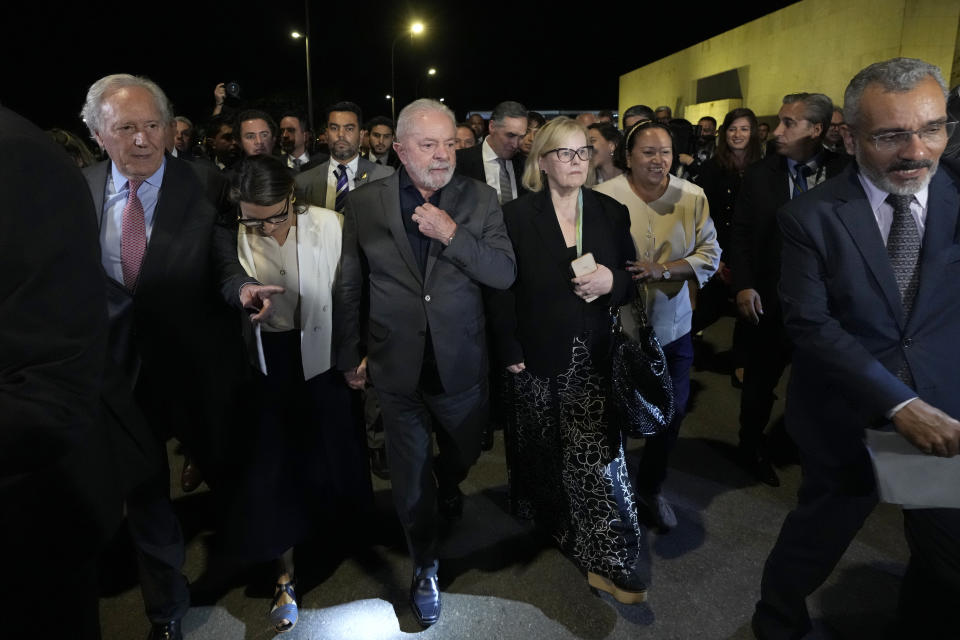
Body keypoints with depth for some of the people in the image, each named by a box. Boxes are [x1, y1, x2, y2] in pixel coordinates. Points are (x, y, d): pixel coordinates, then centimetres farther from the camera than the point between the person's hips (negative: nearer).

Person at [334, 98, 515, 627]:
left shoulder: (479, 198, -5)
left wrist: (452, 234, -23)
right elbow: (348, 287, 3)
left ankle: (447, 486, 62)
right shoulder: (363, 204, -5)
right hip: (397, 367, -1)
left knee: (462, 454, 24)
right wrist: (349, 356, 7)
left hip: (462, 364, 1)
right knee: (411, 477, 12)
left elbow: (504, 274, -11)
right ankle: (424, 567, 37)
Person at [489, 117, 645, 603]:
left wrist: (612, 283, -14)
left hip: (592, 358, 1)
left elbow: (632, 282, 9)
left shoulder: (612, 213, 5)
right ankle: (546, 518, 42)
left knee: (595, 452, -4)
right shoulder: (517, 216, -3)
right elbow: (502, 292, -4)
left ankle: (607, 558, 10)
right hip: (537, 359, -1)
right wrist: (510, 353, -9)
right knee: (542, 449, 15)